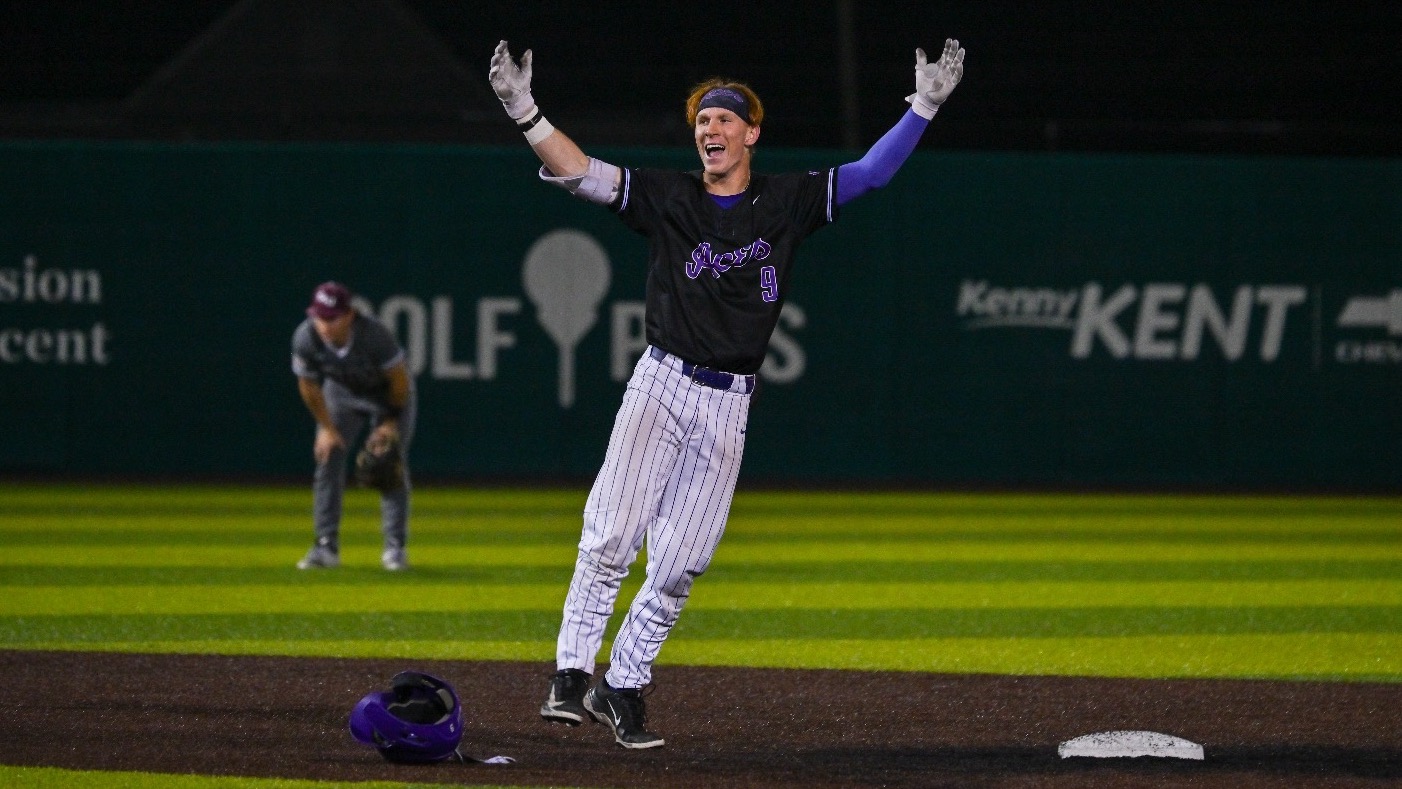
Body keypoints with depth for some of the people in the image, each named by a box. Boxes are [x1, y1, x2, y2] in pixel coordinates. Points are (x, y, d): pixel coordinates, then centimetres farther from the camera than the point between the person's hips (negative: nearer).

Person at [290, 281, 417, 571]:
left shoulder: (374, 335, -39)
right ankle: (326, 546, -2)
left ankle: (395, 547, -2)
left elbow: (399, 379, -22)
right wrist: (326, 427, -6)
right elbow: (309, 387, -11)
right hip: (341, 392, 3)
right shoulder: (305, 338, -30)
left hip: (388, 394, -3)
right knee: (328, 458, -6)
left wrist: (392, 422, -11)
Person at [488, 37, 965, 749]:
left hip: (729, 408, 2)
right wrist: (524, 112, -22)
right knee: (610, 539, -13)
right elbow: (578, 172, -7)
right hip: (661, 387, -2)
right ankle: (572, 673, -8)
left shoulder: (788, 202, 8)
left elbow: (871, 173, 5)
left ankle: (624, 688, 11)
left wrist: (925, 105, -5)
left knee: (679, 565, 2)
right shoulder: (668, 197, 3)